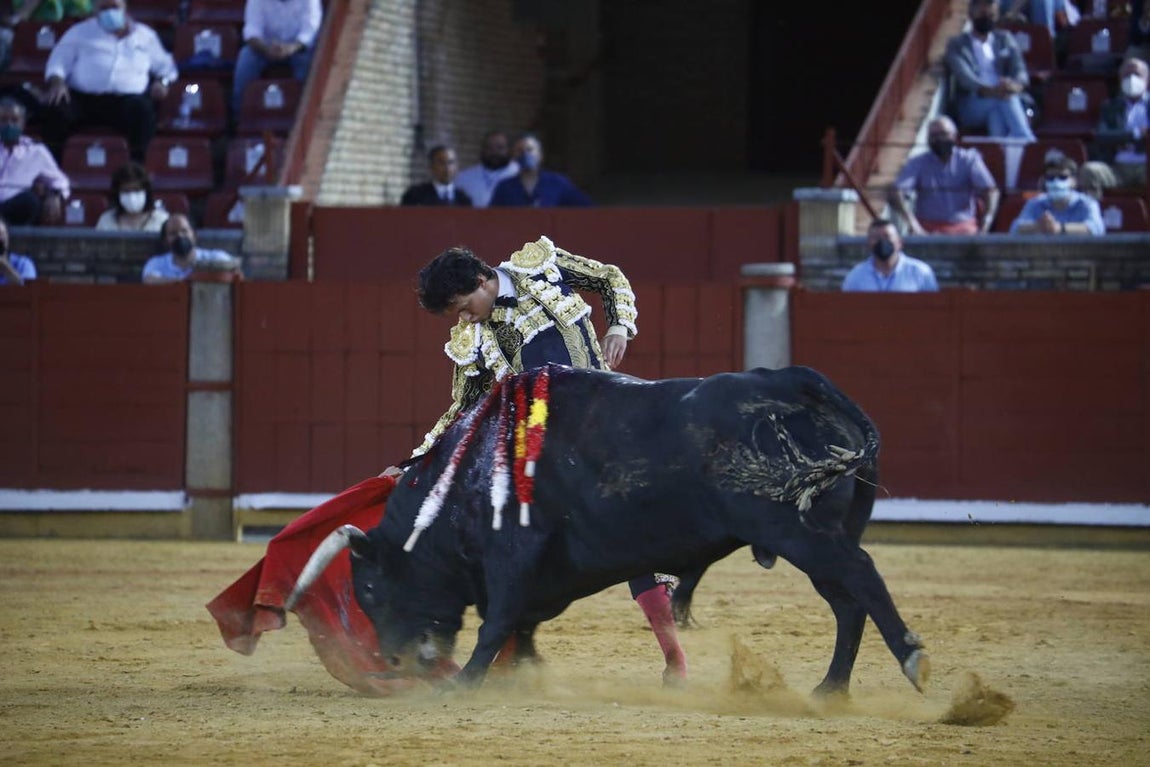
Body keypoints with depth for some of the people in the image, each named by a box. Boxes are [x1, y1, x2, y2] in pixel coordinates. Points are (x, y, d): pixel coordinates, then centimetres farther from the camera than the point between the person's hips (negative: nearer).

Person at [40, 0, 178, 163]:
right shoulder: (81, 32, 21)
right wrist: (56, 81, -11)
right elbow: (60, 58, 12)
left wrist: (162, 81, 3)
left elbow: (165, 65, 29)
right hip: (83, 98, 0)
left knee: (142, 110, -37)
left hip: (127, 99, 0)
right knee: (56, 111, -33)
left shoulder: (145, 36, 24)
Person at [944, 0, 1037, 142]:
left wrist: (1016, 85, -24)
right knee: (1002, 99, -34)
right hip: (970, 108, -2)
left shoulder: (1005, 39, 21)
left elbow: (1020, 70, 4)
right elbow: (963, 76, -9)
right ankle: (1027, 142, -45)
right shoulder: (957, 44, 10)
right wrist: (989, 91, -32)